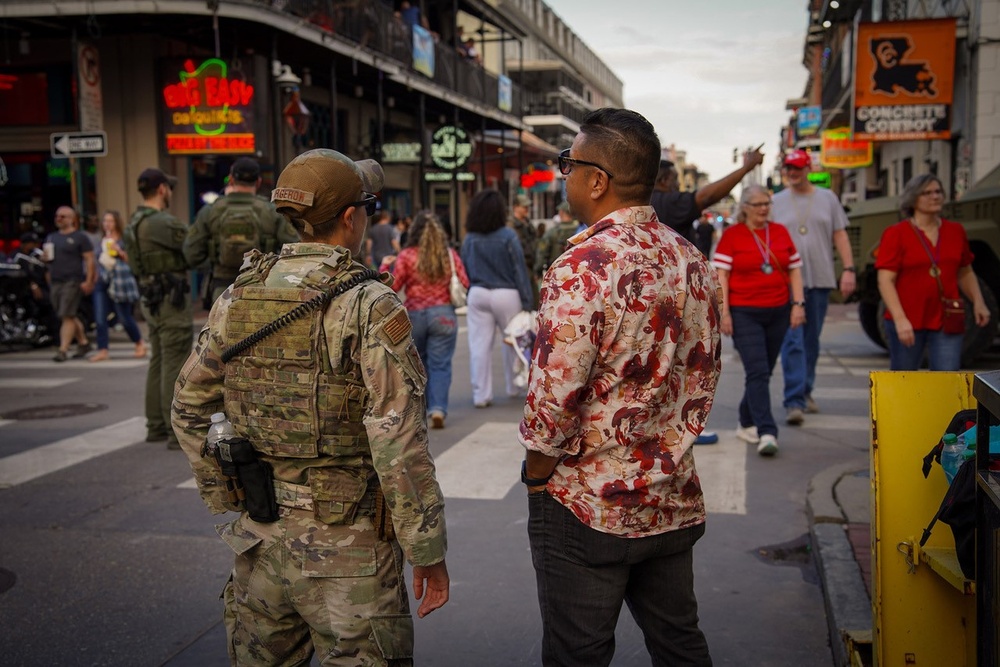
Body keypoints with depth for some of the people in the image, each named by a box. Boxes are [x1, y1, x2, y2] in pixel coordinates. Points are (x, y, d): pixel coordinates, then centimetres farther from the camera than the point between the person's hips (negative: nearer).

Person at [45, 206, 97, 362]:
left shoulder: (80, 237, -2)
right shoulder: (51, 238, 17)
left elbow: (90, 260, -7)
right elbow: (46, 256, 26)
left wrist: (88, 281, -15)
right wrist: (46, 257, 1)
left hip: (73, 281, -7)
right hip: (54, 282, 7)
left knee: (67, 316, -10)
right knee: (70, 316, 12)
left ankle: (63, 350, -11)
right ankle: (83, 343, 26)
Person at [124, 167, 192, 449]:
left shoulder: (136, 223, 12)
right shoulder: (161, 222, -19)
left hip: (152, 301, 10)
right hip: (171, 301, -10)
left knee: (159, 363, 15)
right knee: (175, 366, -7)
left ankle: (156, 426, 21)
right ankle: (178, 431, -5)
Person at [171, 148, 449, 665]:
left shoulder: (237, 298, 2)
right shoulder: (370, 307, -16)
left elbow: (190, 409, 10)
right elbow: (398, 443, -19)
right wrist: (428, 551, -11)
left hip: (258, 542, 6)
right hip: (344, 547, -6)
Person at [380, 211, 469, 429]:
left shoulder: (406, 256, -4)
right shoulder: (450, 255, 0)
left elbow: (392, 286, -4)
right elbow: (464, 284, 0)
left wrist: (385, 266, 12)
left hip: (414, 315, 0)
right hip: (443, 314, 0)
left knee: (418, 363, 18)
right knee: (440, 365, 0)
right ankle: (438, 409, -14)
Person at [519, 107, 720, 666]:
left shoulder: (584, 264, -21)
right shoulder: (693, 261, 3)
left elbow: (555, 395, -21)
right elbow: (705, 377, 11)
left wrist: (537, 475, -5)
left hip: (588, 508, -7)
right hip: (675, 502, 7)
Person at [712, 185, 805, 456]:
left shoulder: (780, 232, 10)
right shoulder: (731, 235, -2)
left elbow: (794, 270, 13)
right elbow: (720, 274, -5)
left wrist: (798, 303, 3)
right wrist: (724, 312, -11)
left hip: (778, 312, 5)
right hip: (744, 313, -4)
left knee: (763, 372, 11)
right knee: (757, 371, -12)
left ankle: (747, 423, 26)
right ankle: (767, 432, -15)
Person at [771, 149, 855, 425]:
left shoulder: (827, 198, 9)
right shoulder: (776, 202, 6)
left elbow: (840, 236, 8)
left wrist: (848, 269, -2)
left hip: (821, 280, 2)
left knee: (812, 341, 11)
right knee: (793, 342, -11)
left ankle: (804, 392, 24)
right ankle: (794, 401, -13)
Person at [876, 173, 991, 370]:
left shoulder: (956, 231, 10)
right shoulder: (895, 234, -5)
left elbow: (965, 273, 20)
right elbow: (885, 281, -12)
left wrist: (978, 302, 4)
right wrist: (900, 319, -21)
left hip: (947, 322, 3)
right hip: (907, 322, -3)